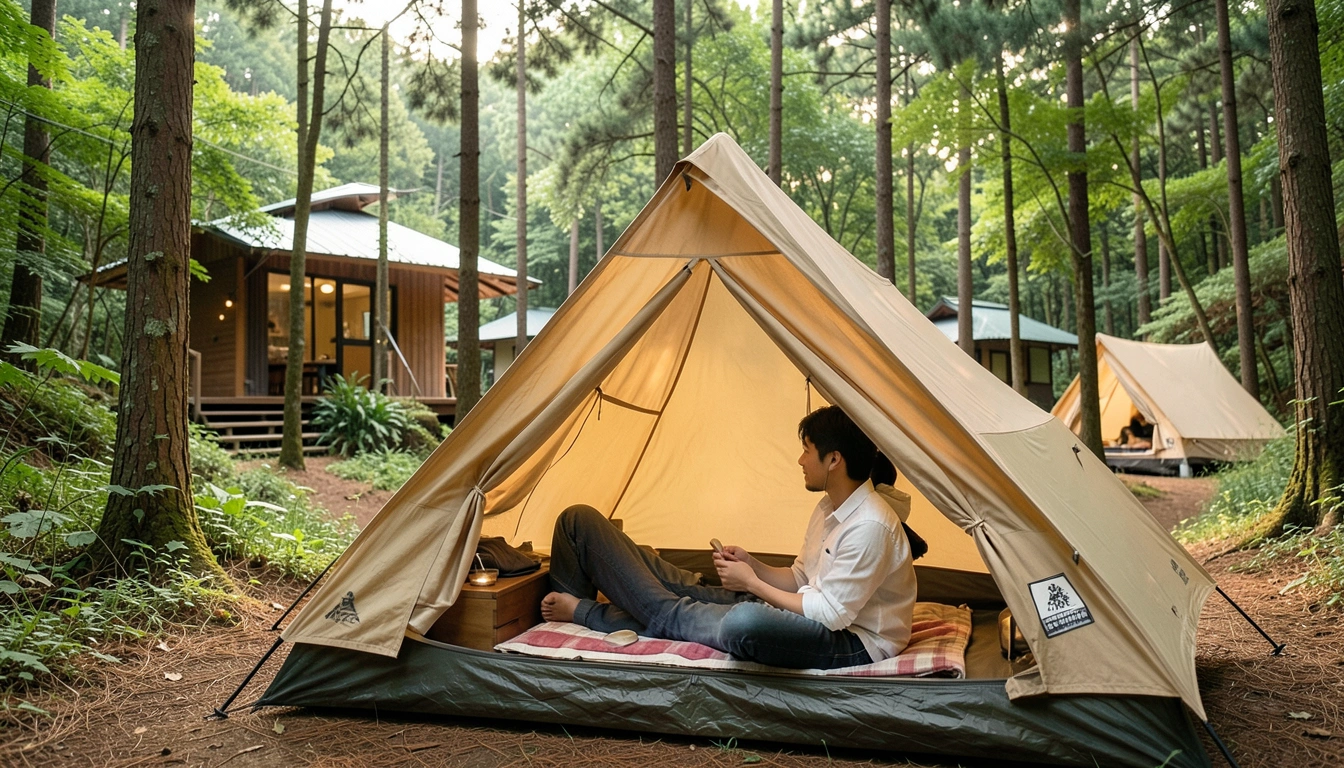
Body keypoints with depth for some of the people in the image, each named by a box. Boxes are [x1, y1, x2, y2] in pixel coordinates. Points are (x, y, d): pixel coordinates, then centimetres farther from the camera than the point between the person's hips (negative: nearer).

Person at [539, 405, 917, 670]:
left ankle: (585, 612, -17)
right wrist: (754, 567, -1)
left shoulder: (869, 526, -22)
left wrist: (752, 583, -15)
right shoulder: (830, 508, 9)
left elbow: (830, 613, -23)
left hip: (853, 643, -9)